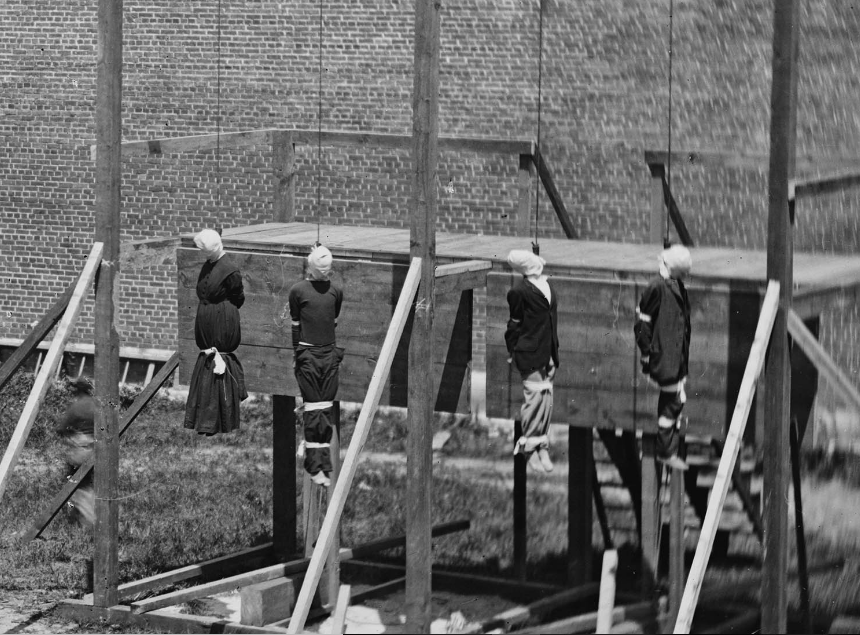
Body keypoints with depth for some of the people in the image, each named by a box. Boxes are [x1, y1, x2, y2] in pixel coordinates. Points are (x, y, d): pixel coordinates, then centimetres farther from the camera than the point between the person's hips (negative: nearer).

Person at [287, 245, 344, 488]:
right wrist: (297, 354, 3)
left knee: (326, 410, 4)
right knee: (312, 409, -5)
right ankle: (315, 465, -3)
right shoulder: (298, 290, -1)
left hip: (330, 353, 4)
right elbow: (294, 324, 3)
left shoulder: (335, 291, 9)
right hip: (307, 354, -4)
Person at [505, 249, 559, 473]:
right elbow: (514, 325, -7)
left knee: (547, 401, 9)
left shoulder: (546, 285, 9)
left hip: (548, 354, 7)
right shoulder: (520, 291, -13)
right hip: (530, 354, -7)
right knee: (535, 399, -4)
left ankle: (542, 448, 17)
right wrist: (513, 353, -3)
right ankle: (530, 448, 8)